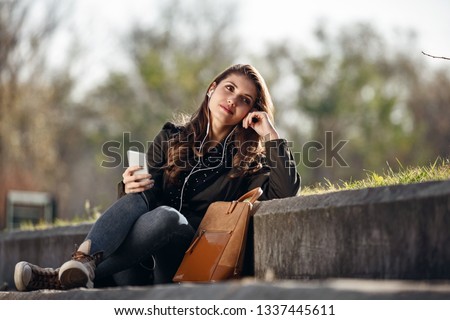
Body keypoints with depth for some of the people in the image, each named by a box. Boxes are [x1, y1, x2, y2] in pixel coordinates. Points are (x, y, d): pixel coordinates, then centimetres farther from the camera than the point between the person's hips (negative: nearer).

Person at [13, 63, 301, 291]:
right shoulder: (171, 138, 15)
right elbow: (149, 194, 10)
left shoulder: (248, 157, 9)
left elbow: (287, 192, -7)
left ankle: (68, 278, -43)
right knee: (139, 197, -28)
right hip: (140, 263, 3)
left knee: (165, 215, -33)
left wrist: (271, 136, -7)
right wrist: (130, 187, -13)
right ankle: (81, 262, -51)